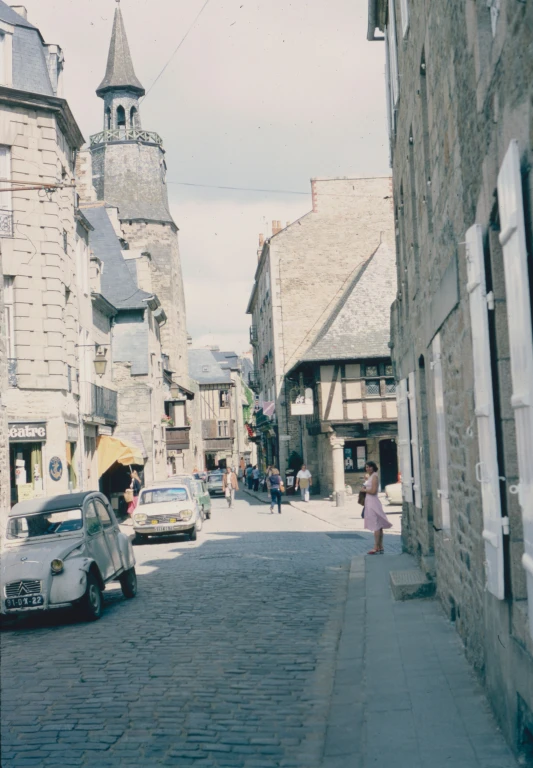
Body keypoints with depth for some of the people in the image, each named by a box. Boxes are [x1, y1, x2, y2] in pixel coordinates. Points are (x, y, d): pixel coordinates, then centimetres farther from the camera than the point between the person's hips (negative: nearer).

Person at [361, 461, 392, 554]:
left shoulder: (374, 477, -12)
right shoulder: (371, 477, 17)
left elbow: (373, 491, -20)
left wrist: (364, 490, -7)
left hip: (373, 502, -10)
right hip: (370, 502, 10)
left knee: (376, 526, -9)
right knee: (378, 526, 10)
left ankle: (376, 548, -9)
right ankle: (380, 548, 13)